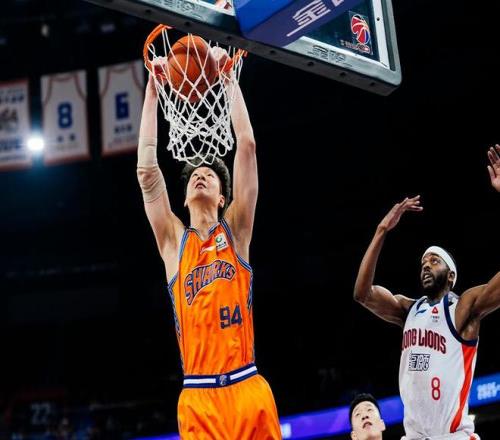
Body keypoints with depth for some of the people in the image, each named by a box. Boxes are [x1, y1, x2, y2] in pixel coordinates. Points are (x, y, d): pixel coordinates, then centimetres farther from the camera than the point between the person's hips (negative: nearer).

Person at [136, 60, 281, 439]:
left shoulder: (235, 231, 11)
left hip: (247, 389, 0)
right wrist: (153, 93, 8)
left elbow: (247, 146, 7)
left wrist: (231, 81, 8)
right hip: (198, 397, 0)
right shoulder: (173, 240, 12)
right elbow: (147, 170, 7)